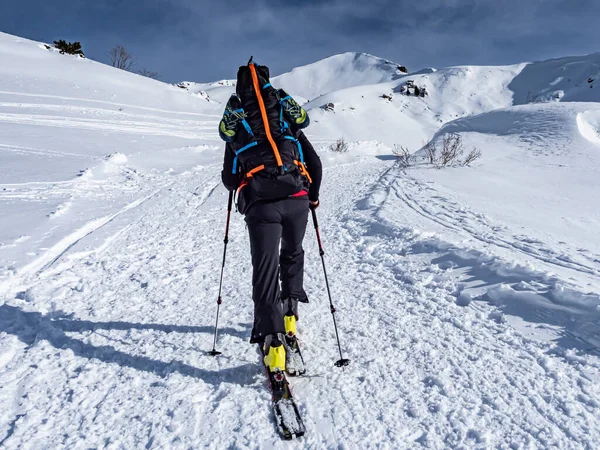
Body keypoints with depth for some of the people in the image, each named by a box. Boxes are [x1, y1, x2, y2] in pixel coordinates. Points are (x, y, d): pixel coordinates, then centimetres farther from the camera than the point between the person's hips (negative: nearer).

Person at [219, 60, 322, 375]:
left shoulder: (235, 132, 17)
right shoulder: (289, 126, 20)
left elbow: (229, 180, 17)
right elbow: (314, 164, 19)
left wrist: (239, 184, 41)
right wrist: (313, 195, 34)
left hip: (260, 204, -2)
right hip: (296, 199, 2)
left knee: (265, 268, -3)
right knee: (292, 255, 25)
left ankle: (274, 341, -14)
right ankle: (289, 312, 28)